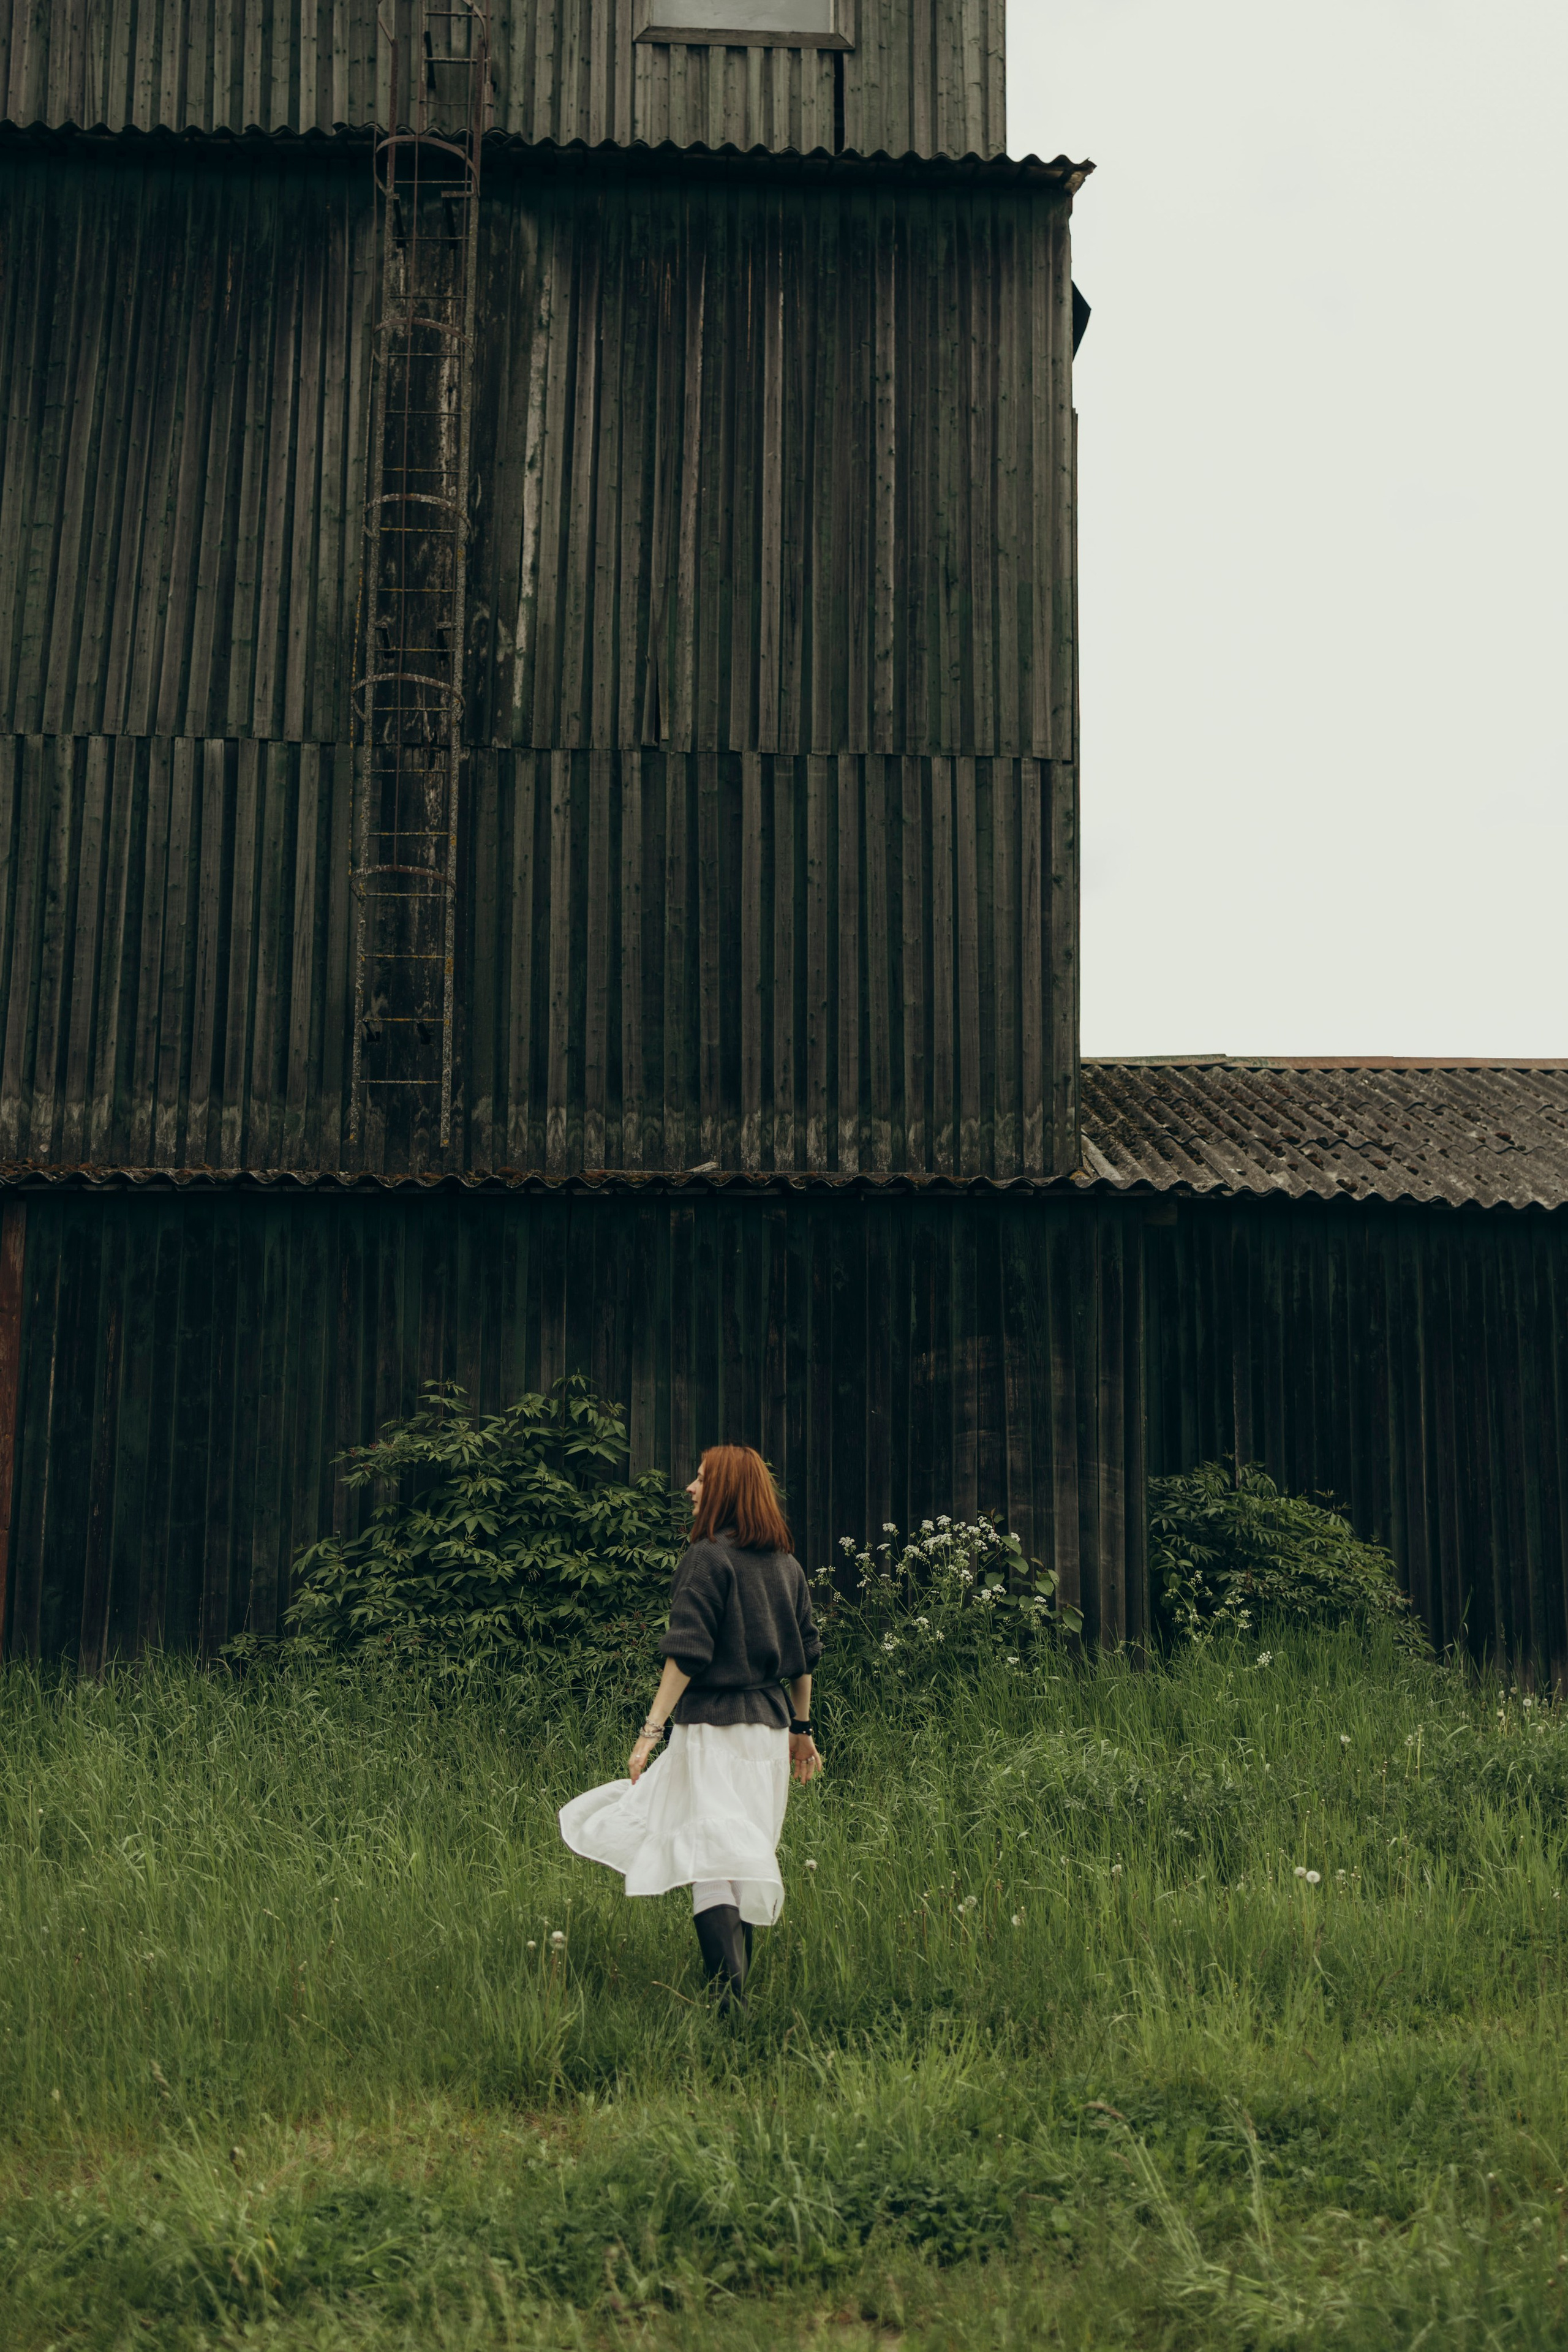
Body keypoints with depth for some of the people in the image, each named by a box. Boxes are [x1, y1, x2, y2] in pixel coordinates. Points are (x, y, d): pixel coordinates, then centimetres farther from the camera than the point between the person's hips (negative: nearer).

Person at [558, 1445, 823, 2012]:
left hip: (714, 1729, -7)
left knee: (711, 1864, -9)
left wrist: (651, 1731, -14)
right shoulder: (787, 1565, 11)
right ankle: (741, 1983, 24)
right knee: (748, 1862, 16)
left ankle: (731, 2000, -18)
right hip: (770, 1730, 7)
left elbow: (687, 1653, -16)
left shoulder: (707, 1557, -10)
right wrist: (802, 1729, 25)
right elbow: (805, 1655, 16)